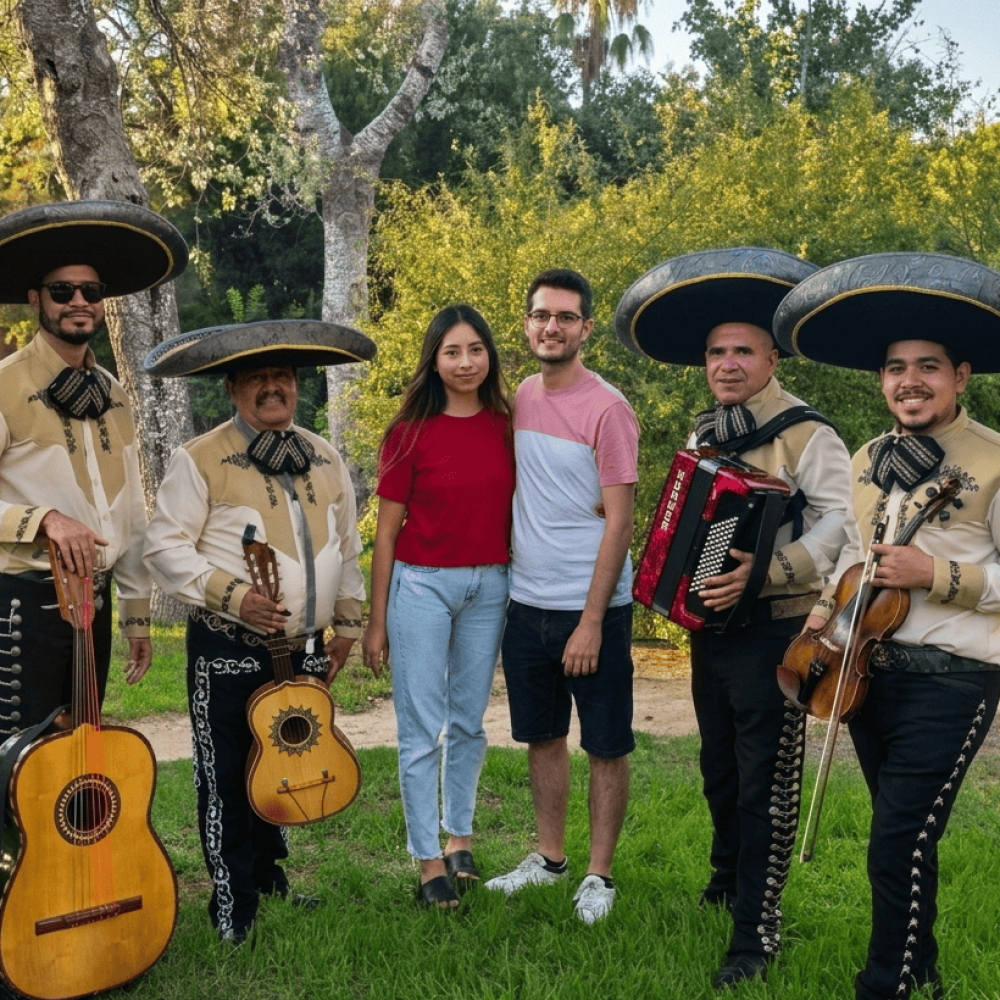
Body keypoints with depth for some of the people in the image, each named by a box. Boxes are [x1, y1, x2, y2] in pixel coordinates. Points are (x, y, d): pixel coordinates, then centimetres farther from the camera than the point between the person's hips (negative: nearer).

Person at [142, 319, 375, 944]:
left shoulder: (327, 460, 11)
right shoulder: (201, 460, -5)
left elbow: (348, 550, 17)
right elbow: (166, 547, -9)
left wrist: (348, 624, 13)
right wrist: (234, 597, -19)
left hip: (308, 651, 4)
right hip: (229, 650, -4)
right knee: (227, 776, 2)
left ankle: (270, 876, 36)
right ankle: (234, 906, 18)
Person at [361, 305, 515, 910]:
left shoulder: (505, 427, 3)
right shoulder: (411, 432, -6)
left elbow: (514, 513, 9)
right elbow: (388, 530, -3)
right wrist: (377, 621, -3)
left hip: (489, 586, 3)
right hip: (422, 586, -3)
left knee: (469, 721, 14)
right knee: (422, 728, 1)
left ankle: (460, 838, 29)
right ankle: (429, 861, 11)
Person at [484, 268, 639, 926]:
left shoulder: (606, 408, -12)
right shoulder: (521, 397, 8)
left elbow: (619, 522, -14)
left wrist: (591, 620, -17)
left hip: (591, 608, -6)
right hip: (527, 602, 6)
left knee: (606, 746, 6)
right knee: (542, 736, 17)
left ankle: (599, 874, 20)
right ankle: (550, 857, 32)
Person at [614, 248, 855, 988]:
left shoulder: (803, 434, -13)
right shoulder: (703, 436, 10)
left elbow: (846, 522, -24)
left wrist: (767, 571, -31)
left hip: (773, 632, -7)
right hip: (711, 629, 7)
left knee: (766, 781, 0)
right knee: (719, 771, 21)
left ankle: (758, 928, 12)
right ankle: (728, 878, 42)